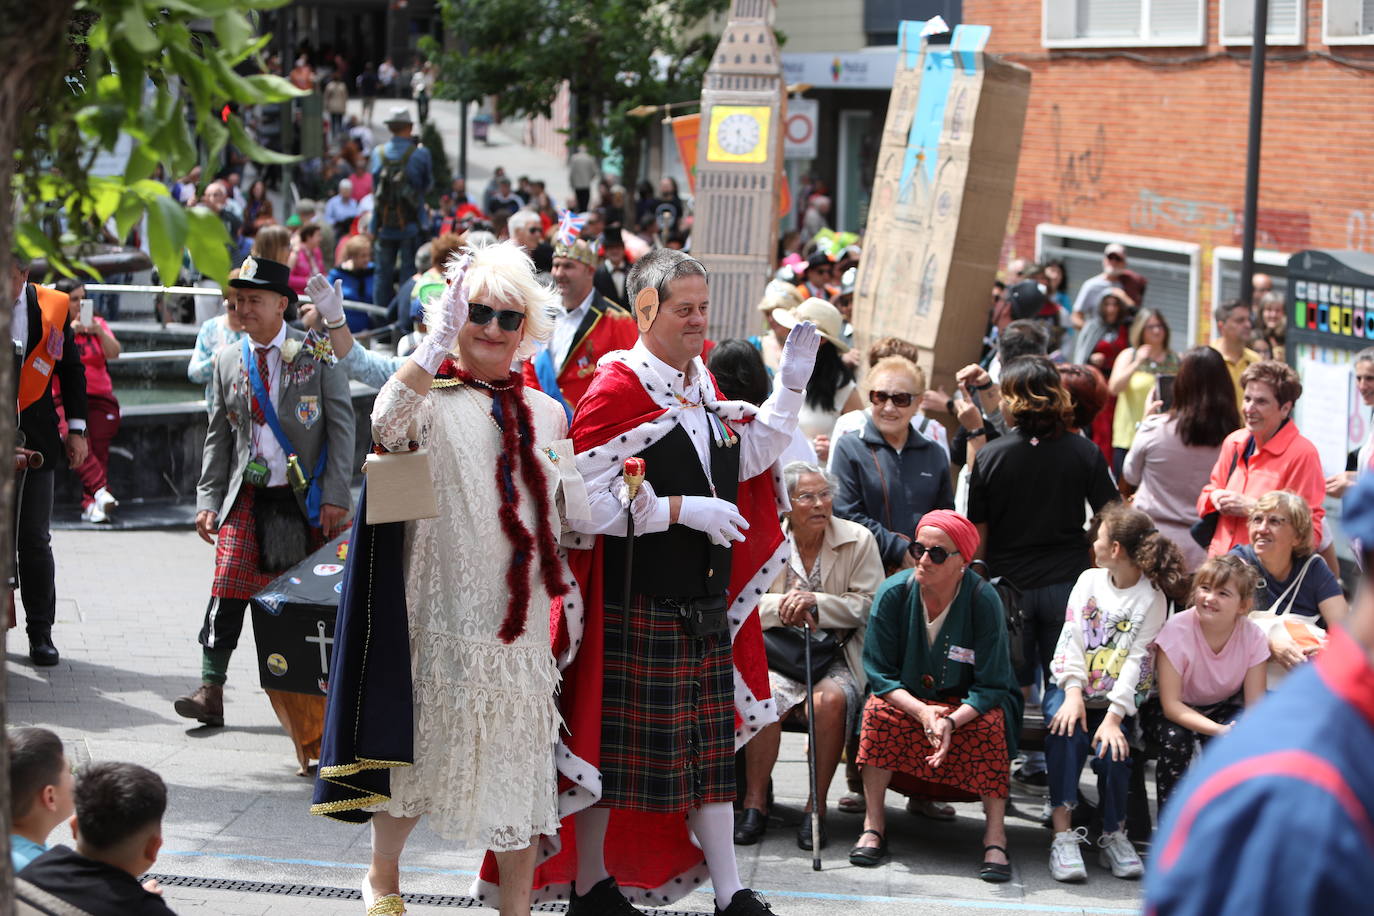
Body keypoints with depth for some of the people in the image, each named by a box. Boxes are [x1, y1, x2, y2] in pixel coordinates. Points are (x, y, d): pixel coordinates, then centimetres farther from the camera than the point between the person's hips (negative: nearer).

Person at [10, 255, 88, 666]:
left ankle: (40, 632, 10)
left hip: (34, 439, 1)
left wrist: (77, 428, 7)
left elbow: (71, 368, 11)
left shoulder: (53, 307, 2)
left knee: (33, 541, 1)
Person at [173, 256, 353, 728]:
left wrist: (336, 495, -10)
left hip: (307, 496, -2)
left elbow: (341, 427, -4)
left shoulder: (317, 354, -2)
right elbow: (218, 437, 13)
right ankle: (210, 691, -8)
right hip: (248, 495, 3)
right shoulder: (228, 361, 9)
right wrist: (208, 501, 5)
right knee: (227, 588, -9)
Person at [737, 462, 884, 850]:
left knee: (830, 700, -34)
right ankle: (755, 802, -15)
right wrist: (782, 605, -14)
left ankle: (816, 806, -20)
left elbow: (868, 606, -2)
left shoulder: (858, 540, 2)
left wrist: (815, 603, -15)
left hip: (838, 657, -1)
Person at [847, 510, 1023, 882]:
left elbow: (992, 686, -18)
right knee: (878, 710, -28)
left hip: (968, 704, -1)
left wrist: (951, 721, -36)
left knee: (990, 724, -31)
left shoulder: (983, 600, -19)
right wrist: (922, 712, -29)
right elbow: (879, 673, -12)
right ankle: (873, 824, -20)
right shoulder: (894, 593, -14)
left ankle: (995, 836, -25)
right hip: (908, 696, 1)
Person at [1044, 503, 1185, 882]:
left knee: (1112, 746, -30)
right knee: (1067, 730, -30)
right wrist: (1073, 692, -16)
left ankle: (1114, 835, -7)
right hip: (1074, 689, 2)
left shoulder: (1152, 597, -1)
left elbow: (1137, 661, -10)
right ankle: (1063, 834, -33)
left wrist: (1113, 716, -22)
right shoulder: (1089, 580, 11)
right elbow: (1071, 639, 1)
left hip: (1116, 698, -2)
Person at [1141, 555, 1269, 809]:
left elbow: (1255, 707, -16)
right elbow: (1170, 704, -27)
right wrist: (1220, 730, -42)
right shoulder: (1177, 630, -27)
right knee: (1176, 738, -34)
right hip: (1173, 711, -2)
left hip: (1222, 707, 2)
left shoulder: (1253, 636, -18)